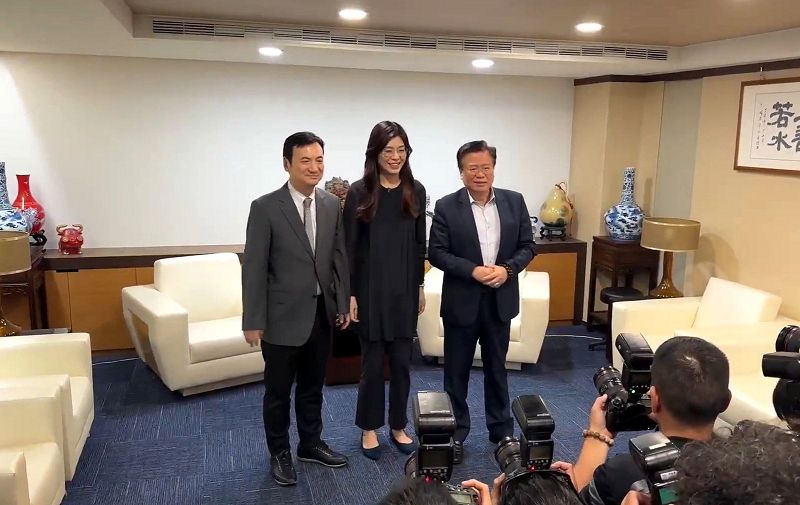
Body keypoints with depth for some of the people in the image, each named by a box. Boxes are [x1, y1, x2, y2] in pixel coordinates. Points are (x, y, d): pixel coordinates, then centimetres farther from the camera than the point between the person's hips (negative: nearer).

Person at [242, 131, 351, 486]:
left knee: (312, 387, 19)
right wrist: (253, 321, -12)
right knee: (278, 391, 11)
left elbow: (339, 257, 8)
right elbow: (253, 268, -12)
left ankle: (311, 444, 37)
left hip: (321, 314, 4)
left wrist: (343, 303, 7)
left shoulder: (331, 205, 3)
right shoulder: (265, 207, -12)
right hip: (283, 317, -4)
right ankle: (279, 453, 29)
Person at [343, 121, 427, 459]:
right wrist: (350, 294, -9)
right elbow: (349, 248, -7)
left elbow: (419, 244, 9)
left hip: (405, 289, 3)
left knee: (402, 361, 11)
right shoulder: (359, 192, -8)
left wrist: (420, 286, 10)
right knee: (373, 362, 7)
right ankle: (369, 428, 25)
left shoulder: (415, 191, 3)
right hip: (371, 289, -3)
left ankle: (398, 426, 28)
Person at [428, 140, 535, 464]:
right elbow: (436, 253, -9)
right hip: (462, 302, -2)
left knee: (497, 369, 16)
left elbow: (527, 246, 4)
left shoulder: (514, 201, 1)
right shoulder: (446, 207, -7)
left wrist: (507, 269, -14)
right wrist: (472, 271, -20)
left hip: (500, 301, 3)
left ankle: (502, 431, 32)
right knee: (457, 372, 9)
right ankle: (456, 434, 24)